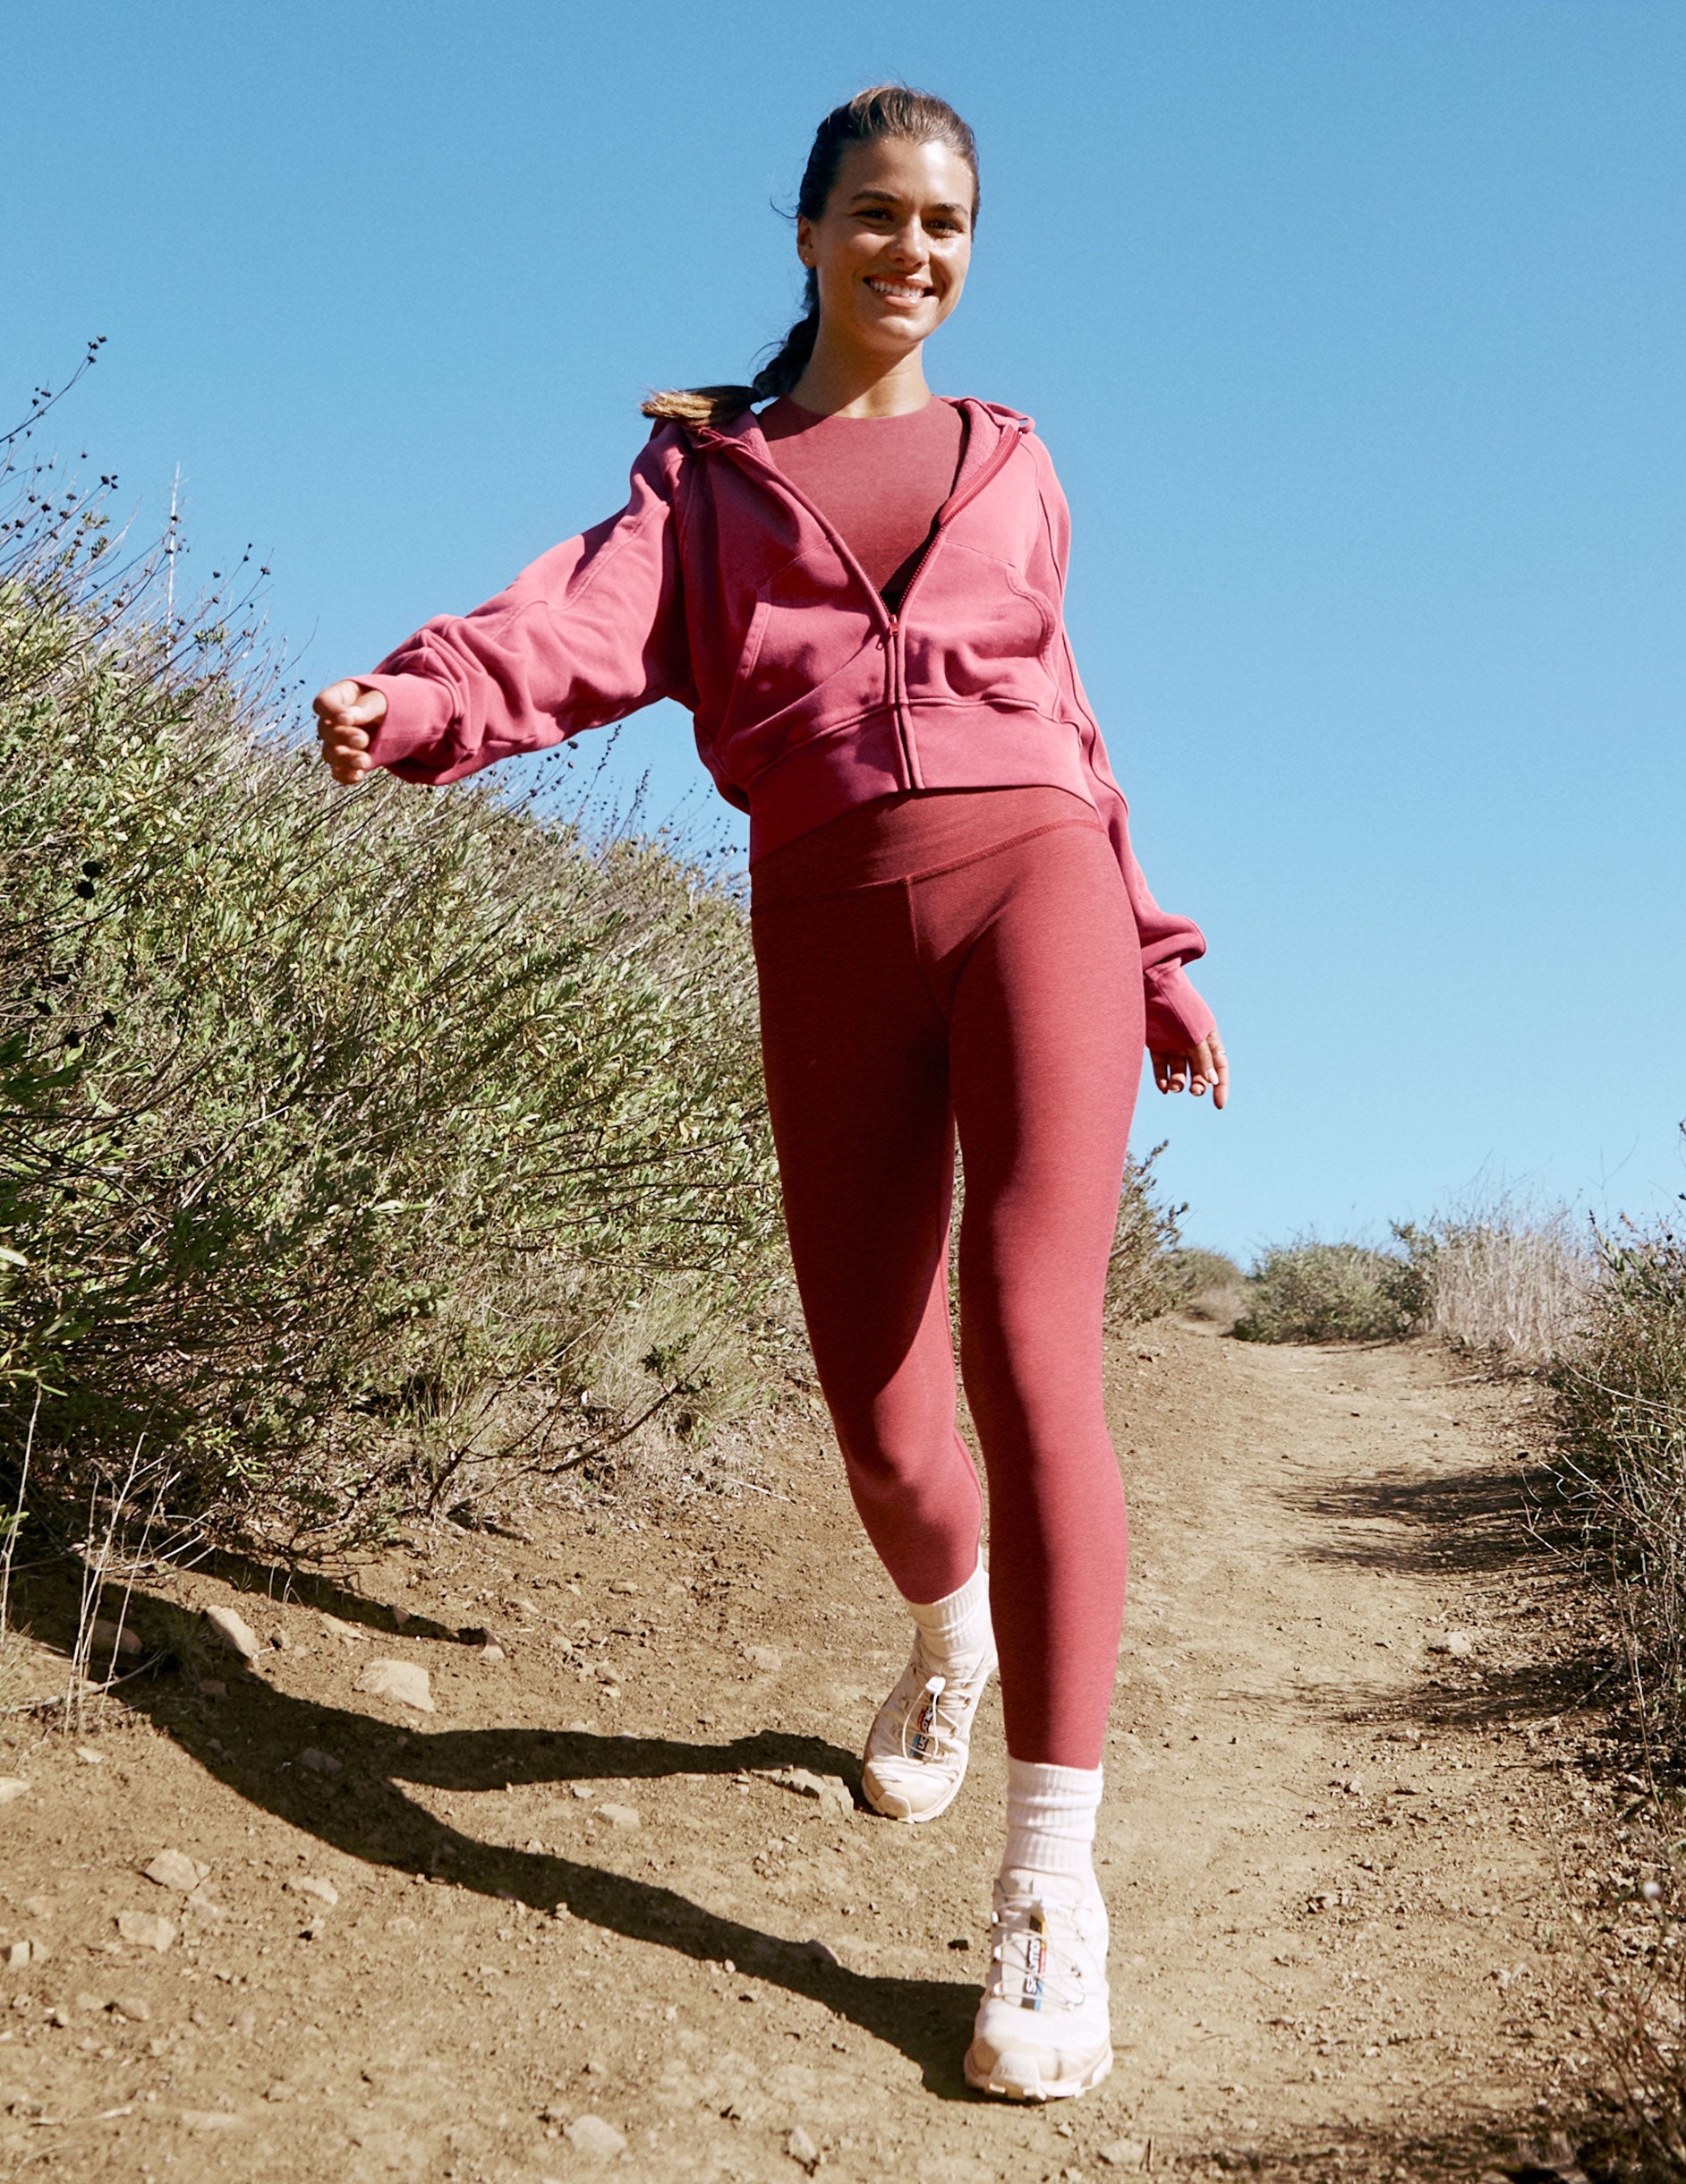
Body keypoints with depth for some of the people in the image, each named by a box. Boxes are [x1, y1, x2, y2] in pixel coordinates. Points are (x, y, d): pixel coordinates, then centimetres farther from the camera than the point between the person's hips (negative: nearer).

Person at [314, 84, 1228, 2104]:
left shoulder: (1009, 465, 21)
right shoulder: (705, 472, 16)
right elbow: (591, 621, -5)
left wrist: (1155, 958, 20)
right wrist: (419, 702, -26)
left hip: (1026, 881, 0)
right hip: (834, 930, 0)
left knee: (1025, 1344, -19)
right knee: (876, 1404, 1)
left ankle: (1051, 1890, -16)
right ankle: (954, 1635, 39)